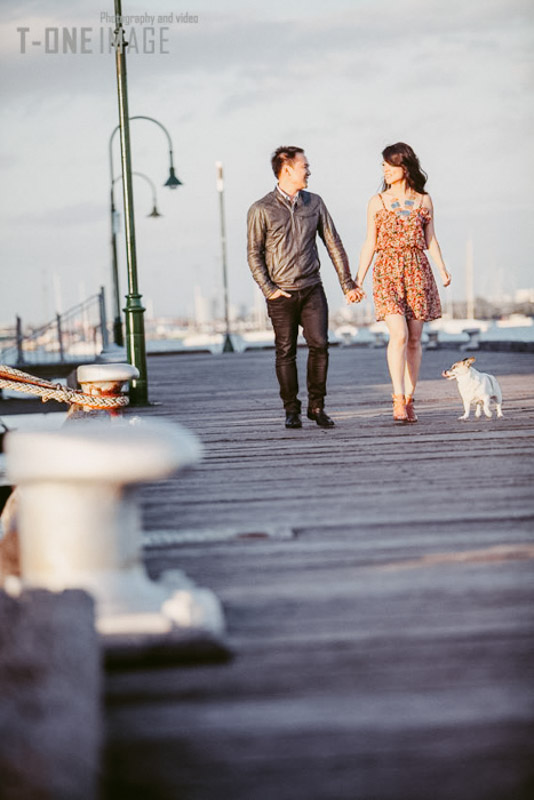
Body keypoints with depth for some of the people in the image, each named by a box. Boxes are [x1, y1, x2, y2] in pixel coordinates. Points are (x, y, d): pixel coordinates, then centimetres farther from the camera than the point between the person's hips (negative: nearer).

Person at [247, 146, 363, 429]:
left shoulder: (314, 203, 10)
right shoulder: (261, 210, -2)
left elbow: (333, 244, 13)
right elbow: (254, 254, 0)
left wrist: (347, 284, 10)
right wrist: (269, 290, -8)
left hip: (312, 289, 3)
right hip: (282, 293, -3)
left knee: (319, 344, -8)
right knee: (285, 352, 0)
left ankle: (317, 406, 3)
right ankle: (291, 410, 9)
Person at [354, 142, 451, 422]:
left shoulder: (423, 200, 8)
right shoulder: (377, 202, 6)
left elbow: (430, 240, 12)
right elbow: (370, 244, 7)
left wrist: (442, 269, -1)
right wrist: (358, 279, 2)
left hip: (417, 272, 2)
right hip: (388, 271, -2)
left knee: (414, 338, 2)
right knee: (399, 334, -17)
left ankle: (409, 399, 10)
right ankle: (398, 400, -17)